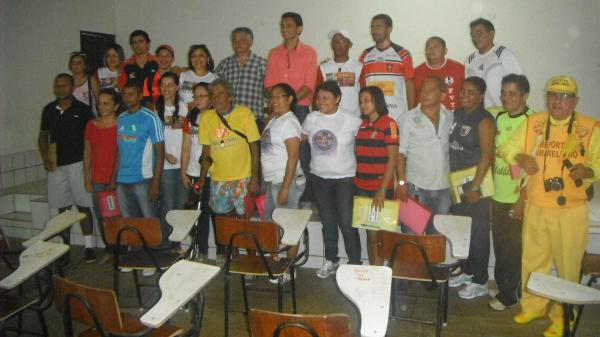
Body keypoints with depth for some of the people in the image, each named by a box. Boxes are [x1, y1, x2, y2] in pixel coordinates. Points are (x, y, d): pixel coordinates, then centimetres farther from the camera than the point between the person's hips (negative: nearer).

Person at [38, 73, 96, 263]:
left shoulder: (83, 110, -3)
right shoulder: (49, 110, 9)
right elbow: (43, 136, 17)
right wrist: (45, 158, 2)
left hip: (78, 164, -4)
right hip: (56, 166, 4)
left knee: (83, 206, -2)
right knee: (62, 208, 9)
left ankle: (89, 246, 4)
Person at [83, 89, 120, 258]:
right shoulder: (91, 125, 9)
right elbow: (87, 152, 12)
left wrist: (114, 179, -11)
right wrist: (87, 178, 8)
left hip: (116, 180, -4)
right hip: (97, 180, 4)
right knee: (101, 217, 8)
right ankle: (109, 250, 22)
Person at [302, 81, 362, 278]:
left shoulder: (351, 121, -10)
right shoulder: (311, 119, 1)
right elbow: (300, 139, 15)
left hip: (344, 178, -4)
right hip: (319, 178, 4)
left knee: (346, 223, -2)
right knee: (327, 222, 15)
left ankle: (355, 263, 15)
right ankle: (331, 260, 31)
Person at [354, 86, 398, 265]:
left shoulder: (388, 124, -7)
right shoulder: (361, 125, 10)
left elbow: (392, 159, -10)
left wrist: (382, 190, -15)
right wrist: (353, 182, 5)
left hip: (380, 189, -5)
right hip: (360, 188, 5)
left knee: (376, 232, 1)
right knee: (368, 230, 12)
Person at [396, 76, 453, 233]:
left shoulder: (450, 117, 5)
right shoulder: (408, 119, -5)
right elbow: (400, 152, -6)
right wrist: (401, 182, -12)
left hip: (443, 187, 4)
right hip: (416, 187, -3)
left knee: (438, 234, 15)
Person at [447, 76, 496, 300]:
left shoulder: (484, 120, -11)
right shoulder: (457, 114, 9)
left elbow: (486, 156, -16)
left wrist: (475, 187, -19)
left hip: (475, 182, -7)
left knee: (478, 233, 3)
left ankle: (480, 282, 15)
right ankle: (466, 271, 31)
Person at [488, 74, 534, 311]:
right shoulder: (499, 118, 7)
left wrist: (523, 200, -17)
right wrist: (492, 186, 12)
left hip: (517, 198, -6)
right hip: (498, 195, 6)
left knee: (513, 247, 6)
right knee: (499, 244, 17)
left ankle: (509, 293, 20)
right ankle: (500, 283, 34)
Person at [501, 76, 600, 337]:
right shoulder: (532, 123, 4)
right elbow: (507, 148, 9)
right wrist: (521, 158, -11)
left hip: (571, 210, -3)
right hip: (535, 207, 3)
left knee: (568, 265, 7)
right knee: (533, 261, 16)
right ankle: (533, 306, 36)